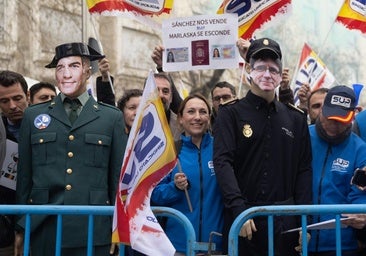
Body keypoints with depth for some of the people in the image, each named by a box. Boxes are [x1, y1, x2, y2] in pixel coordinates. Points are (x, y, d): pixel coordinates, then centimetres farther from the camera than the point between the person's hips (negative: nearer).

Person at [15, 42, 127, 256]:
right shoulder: (33, 116, 10)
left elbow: (119, 175, 7)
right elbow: (24, 174, 11)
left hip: (93, 232, -1)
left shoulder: (112, 118, 7)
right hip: (44, 231, 1)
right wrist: (21, 227, 9)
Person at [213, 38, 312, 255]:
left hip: (285, 221, 3)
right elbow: (222, 162, -9)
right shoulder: (231, 114, 2)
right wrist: (239, 210, -20)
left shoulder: (296, 119, 12)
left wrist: (304, 221, 0)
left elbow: (304, 170, 9)